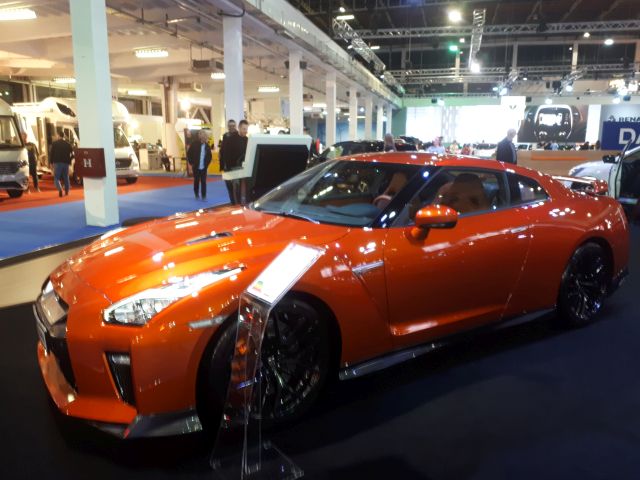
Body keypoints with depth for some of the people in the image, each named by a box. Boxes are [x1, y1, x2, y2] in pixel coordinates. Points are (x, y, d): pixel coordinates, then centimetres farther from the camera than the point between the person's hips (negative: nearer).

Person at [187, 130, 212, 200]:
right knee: (196, 181, 11)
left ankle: (204, 196, 5)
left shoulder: (207, 146, 0)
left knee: (203, 182, -1)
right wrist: (191, 163, -5)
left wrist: (207, 164, 2)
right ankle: (197, 194, 26)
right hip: (196, 167, -1)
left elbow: (209, 156, 10)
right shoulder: (194, 144, -8)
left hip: (203, 167, 1)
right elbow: (189, 154, -3)